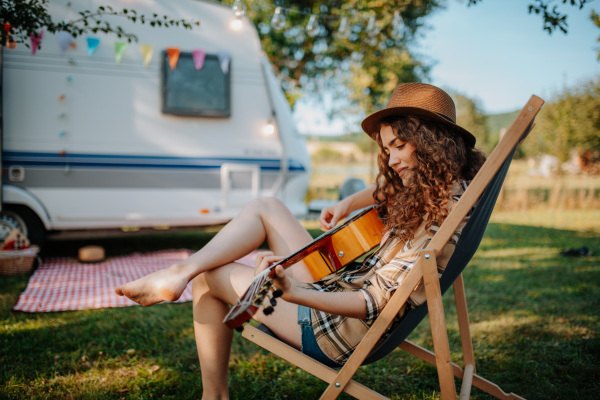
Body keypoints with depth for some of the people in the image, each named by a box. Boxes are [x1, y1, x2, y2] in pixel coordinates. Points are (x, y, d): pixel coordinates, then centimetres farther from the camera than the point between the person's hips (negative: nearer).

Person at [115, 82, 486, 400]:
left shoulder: (442, 215, -25)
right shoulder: (424, 187, 2)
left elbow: (376, 303, -28)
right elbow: (386, 191, 27)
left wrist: (294, 292, -38)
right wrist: (347, 204, 9)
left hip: (345, 328, -9)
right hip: (337, 284, 9)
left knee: (208, 276, 0)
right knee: (265, 207, 9)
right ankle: (181, 272, 1)